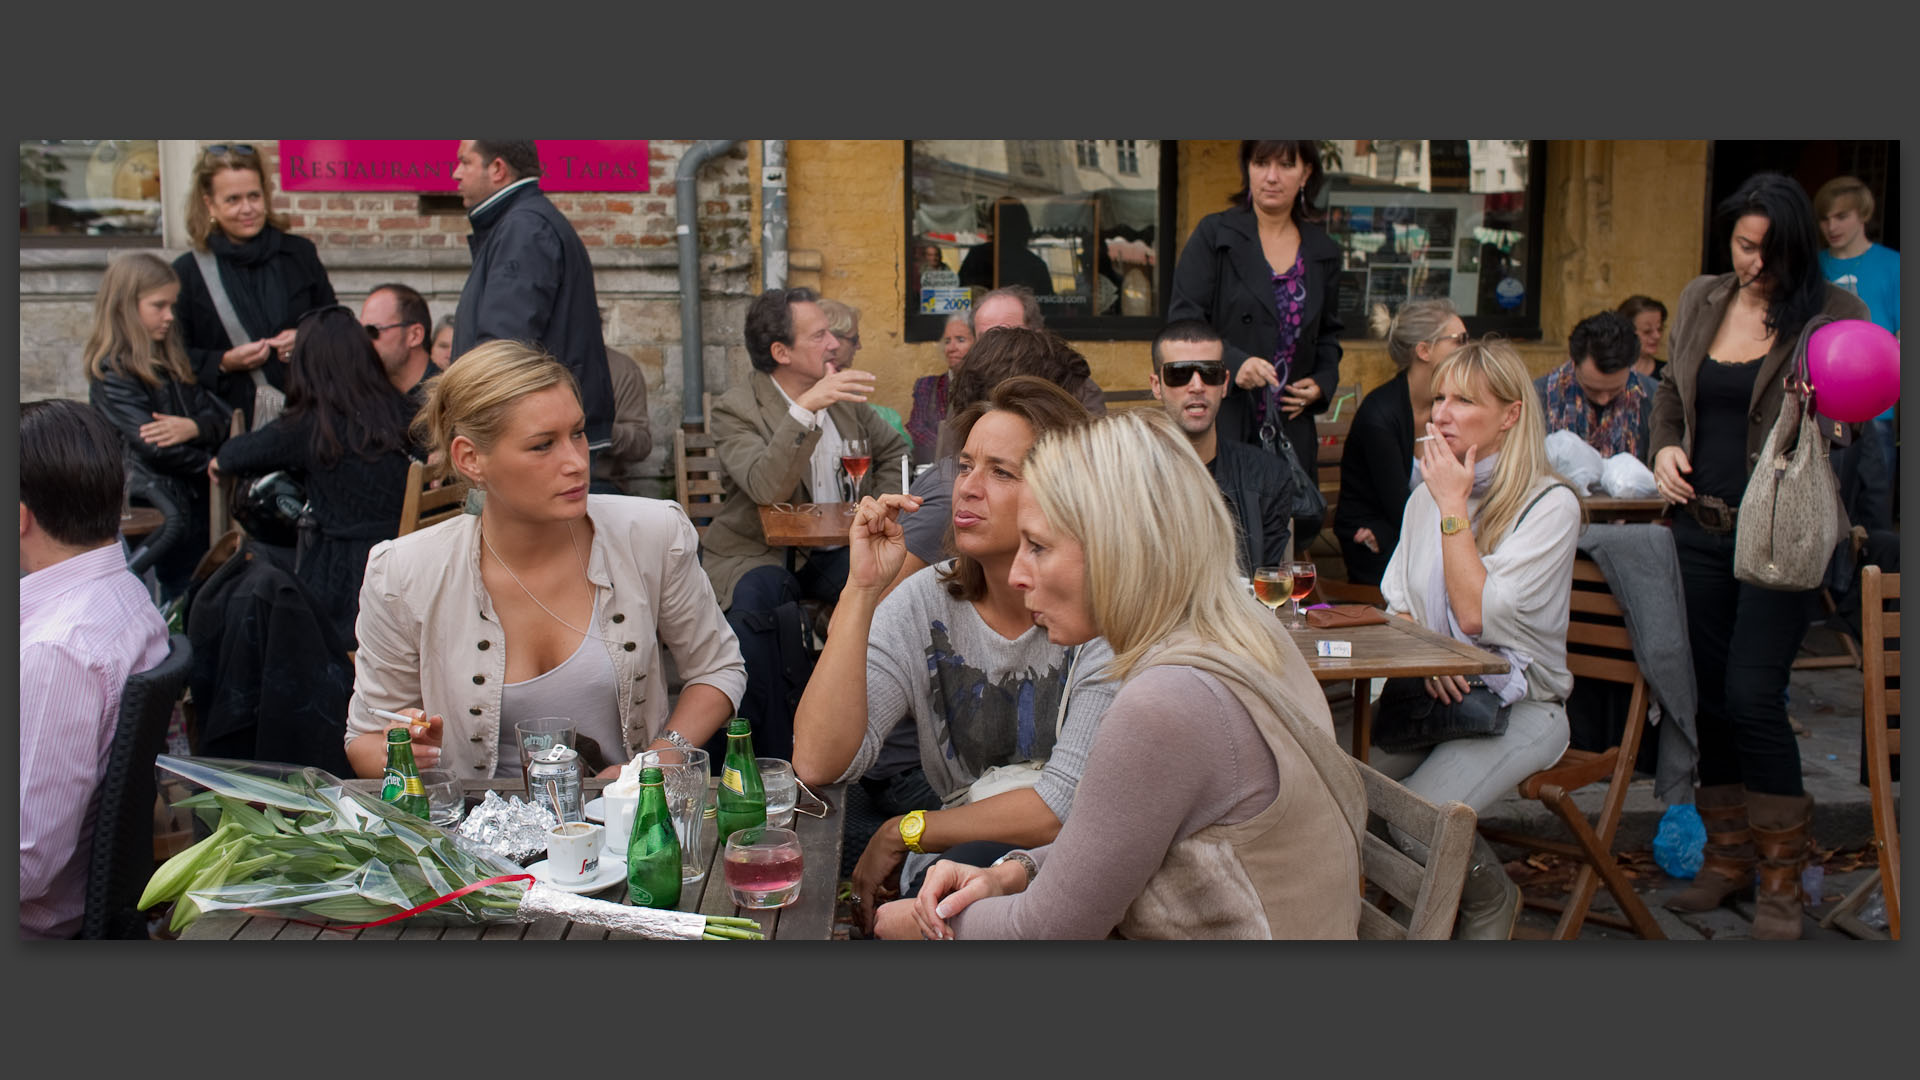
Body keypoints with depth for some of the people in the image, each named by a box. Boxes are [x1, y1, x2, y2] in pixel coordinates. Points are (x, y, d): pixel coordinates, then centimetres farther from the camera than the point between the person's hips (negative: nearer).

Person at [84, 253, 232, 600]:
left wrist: (193, 427, -15)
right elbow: (152, 446, -16)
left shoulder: (172, 358, 15)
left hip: (198, 500, 7)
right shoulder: (111, 372, -8)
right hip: (160, 503, -7)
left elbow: (219, 416, 7)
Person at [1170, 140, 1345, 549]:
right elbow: (1183, 323, -6)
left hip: (1290, 427, 4)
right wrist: (1234, 362, -23)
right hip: (1221, 423, -4)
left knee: (1291, 538, -1)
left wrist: (1322, 383, 5)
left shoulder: (1323, 252, 13)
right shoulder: (1214, 235, 0)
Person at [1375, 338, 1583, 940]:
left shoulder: (1551, 506, -10)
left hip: (1517, 704, -5)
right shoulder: (1426, 496, 10)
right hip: (1433, 691, 6)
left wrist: (1454, 507, -14)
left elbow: (1477, 614, -19)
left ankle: (1491, 901, 7)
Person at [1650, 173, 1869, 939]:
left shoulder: (1834, 315, -4)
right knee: (1710, 694, 10)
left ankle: (1782, 880, 5)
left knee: (1753, 694, -10)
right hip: (1702, 526, 5)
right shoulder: (1701, 300, 10)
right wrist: (1665, 446, 1)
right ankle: (1726, 857, 25)